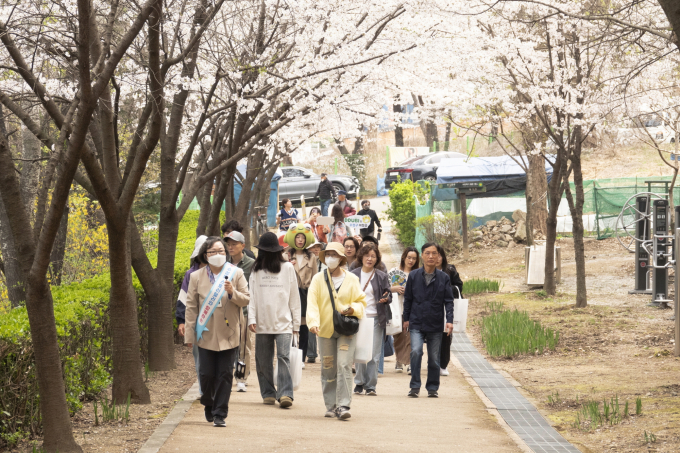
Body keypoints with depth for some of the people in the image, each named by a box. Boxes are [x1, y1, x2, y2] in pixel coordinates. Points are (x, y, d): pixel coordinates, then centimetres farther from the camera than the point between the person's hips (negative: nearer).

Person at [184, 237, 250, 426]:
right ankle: (208, 405, 28)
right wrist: (189, 335, 1)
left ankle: (220, 414, 7)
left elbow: (246, 300, 4)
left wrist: (232, 292, -17)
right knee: (206, 374, 0)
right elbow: (191, 307, 5)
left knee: (225, 375, -1)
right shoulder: (196, 277, 5)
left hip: (228, 335, 0)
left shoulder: (236, 274, 4)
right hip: (206, 334, 0)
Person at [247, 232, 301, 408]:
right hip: (262, 323, 3)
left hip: (283, 323, -3)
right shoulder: (256, 270, 11)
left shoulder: (288, 268, 6)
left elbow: (295, 298, 6)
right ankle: (268, 393, 13)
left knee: (283, 357, -14)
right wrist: (251, 318, -7)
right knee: (263, 360, 5)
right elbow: (252, 296, 6)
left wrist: (296, 324, 4)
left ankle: (285, 394, -19)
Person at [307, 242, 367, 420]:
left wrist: (353, 309, -13)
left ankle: (343, 406, -13)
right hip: (325, 330, 1)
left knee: (344, 366, -12)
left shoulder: (351, 279, 5)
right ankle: (331, 406, 15)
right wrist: (313, 322, -23)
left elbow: (361, 301, 10)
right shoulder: (318, 279, 3)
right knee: (328, 370, 5)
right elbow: (312, 302, -7)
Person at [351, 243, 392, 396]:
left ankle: (371, 385, 3)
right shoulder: (353, 275, 7)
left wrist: (386, 299, -13)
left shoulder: (381, 276, 7)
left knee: (374, 354, -3)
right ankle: (359, 383, 9)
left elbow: (388, 295, 10)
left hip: (376, 318, 0)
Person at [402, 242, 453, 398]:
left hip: (435, 324, 1)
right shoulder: (414, 276, 3)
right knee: (416, 351, -18)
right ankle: (415, 387, -10)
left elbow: (448, 301, 2)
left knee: (434, 358, 5)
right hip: (417, 323, -1)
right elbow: (408, 299, 11)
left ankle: (432, 388, 19)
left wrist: (449, 320, -9)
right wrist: (406, 319, 10)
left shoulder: (444, 278, 3)